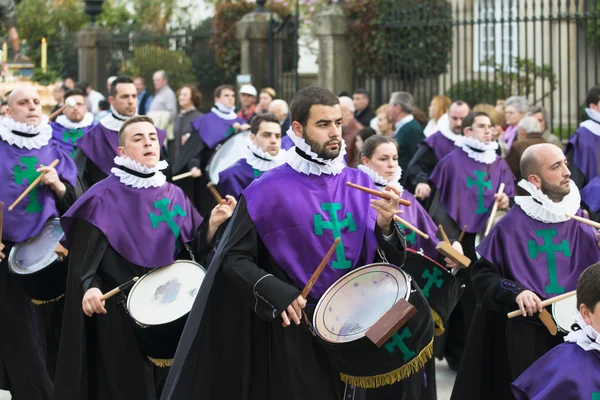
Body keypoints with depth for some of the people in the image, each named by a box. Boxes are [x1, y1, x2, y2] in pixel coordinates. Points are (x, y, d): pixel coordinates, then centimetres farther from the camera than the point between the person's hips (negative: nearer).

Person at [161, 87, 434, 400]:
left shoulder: (360, 184, 5)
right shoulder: (267, 191, -7)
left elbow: (391, 261, 5)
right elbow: (234, 258, -7)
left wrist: (385, 226, -16)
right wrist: (276, 293, -23)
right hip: (297, 331, -4)